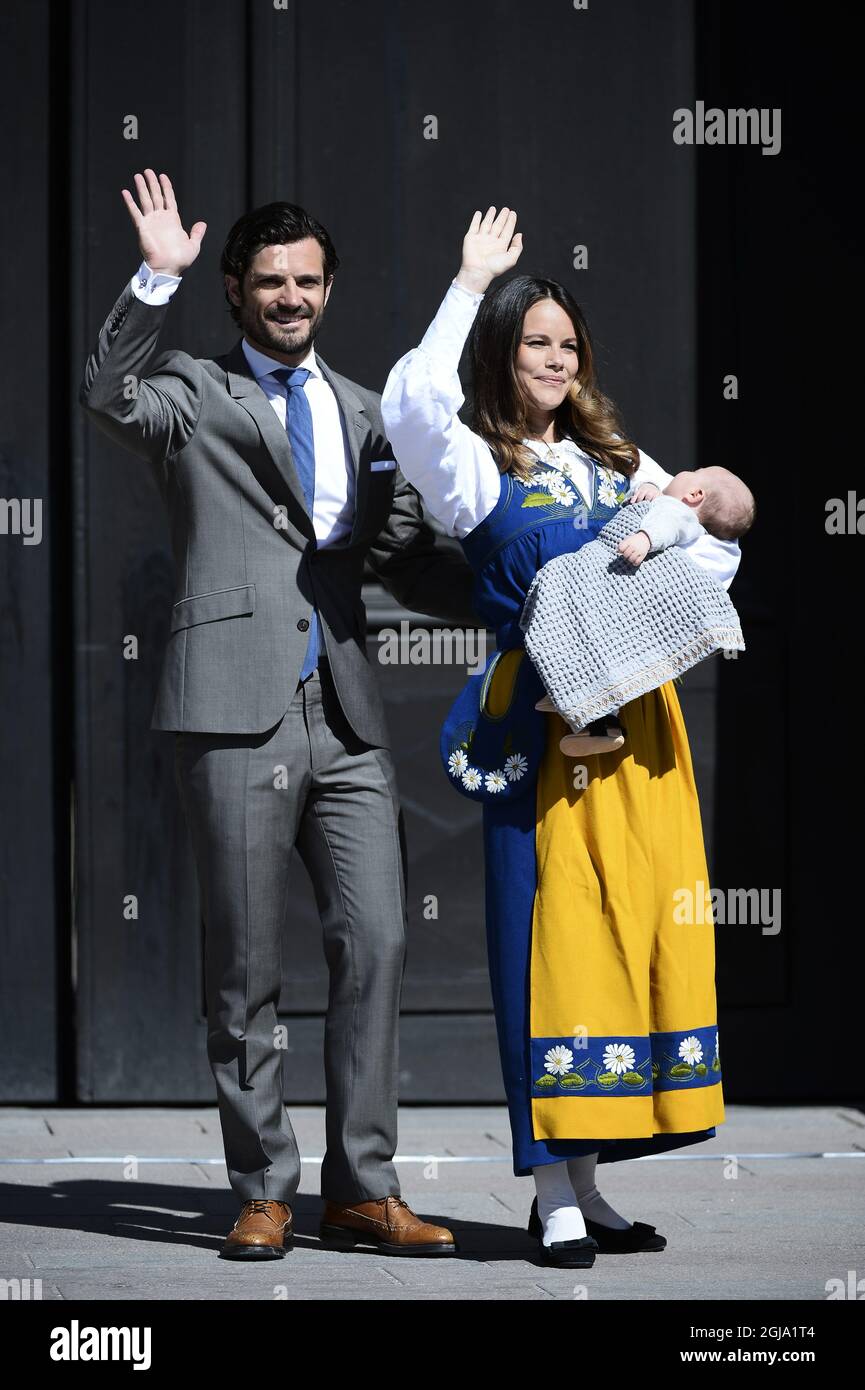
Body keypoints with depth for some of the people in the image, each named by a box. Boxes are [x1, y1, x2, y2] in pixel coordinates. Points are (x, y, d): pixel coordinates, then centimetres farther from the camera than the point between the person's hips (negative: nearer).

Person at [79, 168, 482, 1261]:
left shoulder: (358, 412, 20)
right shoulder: (193, 397, 7)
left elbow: (409, 561, 19)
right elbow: (106, 395, -15)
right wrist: (156, 279, -24)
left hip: (345, 718, 4)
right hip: (237, 714, -4)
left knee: (376, 944, -3)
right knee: (245, 967, 1)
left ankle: (362, 1188, 6)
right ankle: (264, 1194, 11)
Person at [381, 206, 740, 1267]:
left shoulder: (617, 460, 19)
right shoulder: (475, 467, 1)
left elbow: (716, 545, 19)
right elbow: (413, 403, -21)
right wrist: (471, 285, -14)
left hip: (638, 722, 6)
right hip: (545, 725, -6)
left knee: (642, 932, 4)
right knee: (556, 937, -7)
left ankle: (586, 1186, 12)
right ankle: (555, 1194, -4)